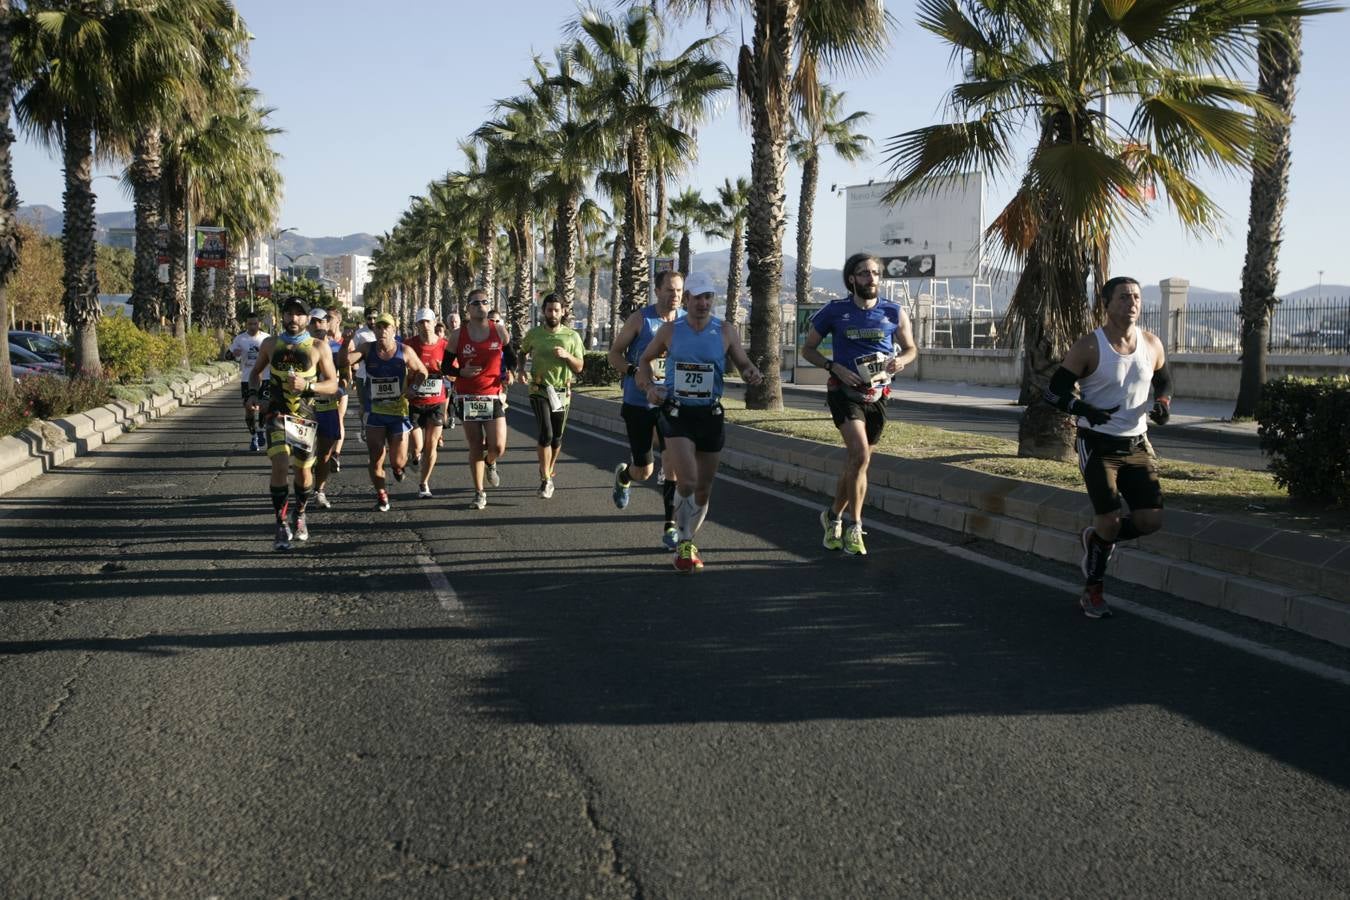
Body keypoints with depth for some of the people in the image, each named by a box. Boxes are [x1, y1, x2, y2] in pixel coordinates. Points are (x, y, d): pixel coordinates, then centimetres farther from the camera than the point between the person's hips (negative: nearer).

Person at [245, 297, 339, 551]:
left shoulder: (318, 347, -1)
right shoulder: (270, 344, 5)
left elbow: (333, 385, -3)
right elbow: (256, 371, 22)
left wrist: (306, 385, -19)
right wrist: (253, 393, 3)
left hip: (305, 417, 0)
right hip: (277, 414, 0)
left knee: (303, 470, 10)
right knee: (280, 466, -18)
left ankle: (299, 515, 37)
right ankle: (282, 525, -9)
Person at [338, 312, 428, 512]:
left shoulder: (405, 351, -5)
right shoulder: (367, 349, -4)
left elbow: (422, 372, 8)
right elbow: (344, 361, -18)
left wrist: (410, 389, -3)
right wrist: (348, 343, -33)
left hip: (398, 412, -1)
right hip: (374, 412, 1)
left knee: (398, 462, -1)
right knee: (375, 460, 0)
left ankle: (399, 467, 37)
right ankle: (381, 496, 19)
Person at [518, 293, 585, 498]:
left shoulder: (572, 336, 0)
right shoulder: (533, 333, 0)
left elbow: (579, 368, -1)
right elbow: (522, 352, 20)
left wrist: (567, 355, -19)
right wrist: (521, 370, 3)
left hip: (562, 392, 2)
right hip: (539, 391, -2)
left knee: (557, 437, 10)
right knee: (546, 433, -17)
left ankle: (548, 471, 33)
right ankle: (546, 480, -9)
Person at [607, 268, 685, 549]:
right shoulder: (641, 319, -6)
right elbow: (614, 353, 0)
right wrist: (635, 372, -19)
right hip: (639, 403, -2)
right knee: (644, 470, 3)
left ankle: (670, 525, 0)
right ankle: (623, 475, 40)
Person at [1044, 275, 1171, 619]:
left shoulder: (1151, 344, 2)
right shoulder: (1088, 347, -12)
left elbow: (1164, 381, 20)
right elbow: (1054, 391, -9)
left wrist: (1163, 404, -2)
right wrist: (1084, 409, -27)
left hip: (1137, 444, 5)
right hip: (1098, 445, -5)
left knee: (1151, 520, -3)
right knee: (1110, 520, -9)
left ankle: (1096, 539, 27)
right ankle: (1092, 592, 12)